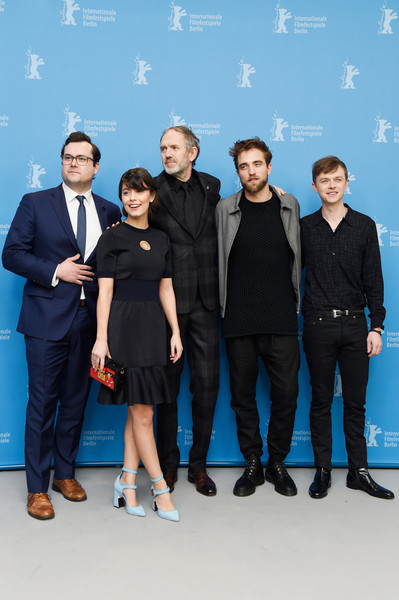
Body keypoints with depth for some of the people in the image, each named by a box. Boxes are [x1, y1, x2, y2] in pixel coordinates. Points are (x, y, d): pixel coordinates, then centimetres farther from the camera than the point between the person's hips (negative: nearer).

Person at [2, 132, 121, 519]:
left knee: (75, 401, 13)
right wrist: (55, 272, -13)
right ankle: (37, 488, 15)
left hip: (90, 320, 3)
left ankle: (65, 473, 30)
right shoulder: (35, 203, 2)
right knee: (42, 404, 2)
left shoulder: (110, 212, 10)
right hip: (47, 318, -3)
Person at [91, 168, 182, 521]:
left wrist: (176, 333, 9)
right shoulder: (113, 238, -2)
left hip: (153, 327, 5)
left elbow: (166, 290, 14)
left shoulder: (161, 240, 13)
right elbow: (105, 291, -6)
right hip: (123, 327, -5)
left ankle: (127, 483, 19)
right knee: (142, 414, -1)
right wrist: (101, 339, -11)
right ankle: (161, 489, 9)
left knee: (140, 410, 8)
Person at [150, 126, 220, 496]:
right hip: (167, 301, -3)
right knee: (168, 385, 7)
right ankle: (168, 463, 24)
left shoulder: (212, 186, 9)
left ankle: (198, 465, 23)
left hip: (204, 302, 3)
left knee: (207, 384, 6)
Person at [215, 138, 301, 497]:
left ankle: (277, 462, 22)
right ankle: (253, 464, 23)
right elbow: (217, 259, 8)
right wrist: (225, 303, 4)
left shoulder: (290, 206, 8)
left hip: (281, 320, 1)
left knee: (286, 393, 2)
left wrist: (293, 298, 13)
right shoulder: (225, 209, 4)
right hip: (239, 321, 0)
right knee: (243, 395, 7)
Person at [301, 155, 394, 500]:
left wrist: (376, 326, -1)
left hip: (354, 323, 1)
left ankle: (359, 471, 19)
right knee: (321, 400, 7)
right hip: (318, 325, -1)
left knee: (355, 401, 8)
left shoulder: (364, 226, 5)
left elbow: (373, 280, 4)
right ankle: (323, 470, 18)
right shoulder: (304, 227, 4)